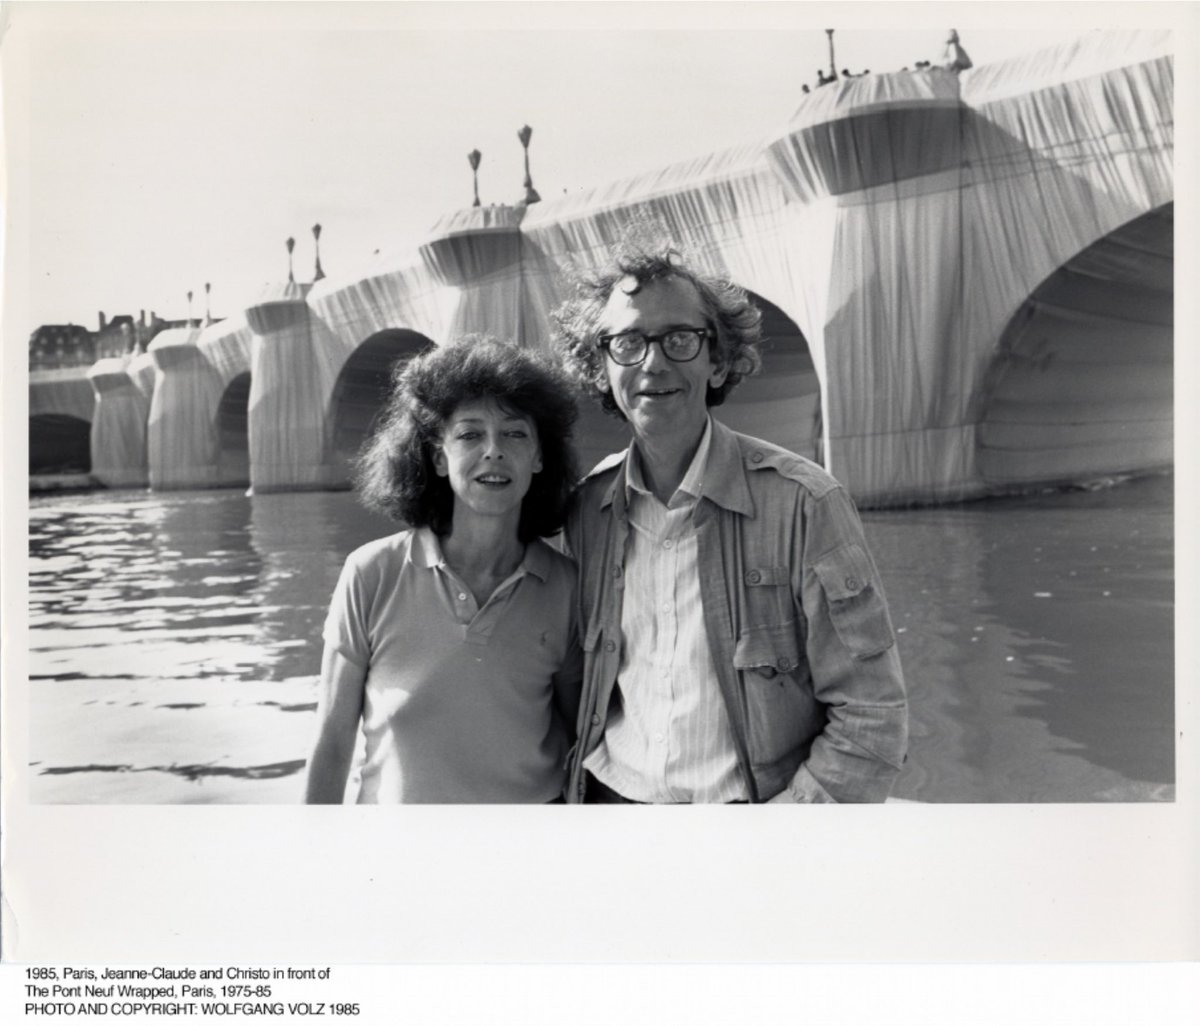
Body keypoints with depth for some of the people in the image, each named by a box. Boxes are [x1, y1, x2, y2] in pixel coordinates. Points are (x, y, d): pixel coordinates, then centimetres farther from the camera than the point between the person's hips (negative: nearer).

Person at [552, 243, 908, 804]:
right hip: (610, 795, 3)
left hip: (758, 799, -3)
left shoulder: (800, 502, -16)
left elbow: (870, 718, -14)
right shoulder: (586, 507, -3)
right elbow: (583, 688, 8)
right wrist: (572, 791, -4)